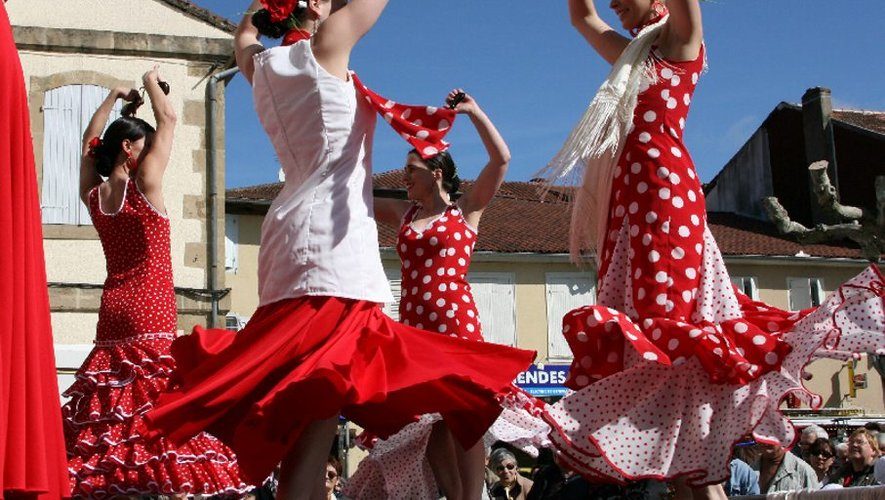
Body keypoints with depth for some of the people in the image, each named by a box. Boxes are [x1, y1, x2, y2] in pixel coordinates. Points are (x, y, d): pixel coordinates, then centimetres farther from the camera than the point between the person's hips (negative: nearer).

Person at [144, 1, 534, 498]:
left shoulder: (263, 65, 17)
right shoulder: (325, 45, 0)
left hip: (289, 231, 8)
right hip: (332, 235, -8)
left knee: (307, 414, 4)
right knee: (320, 400, -16)